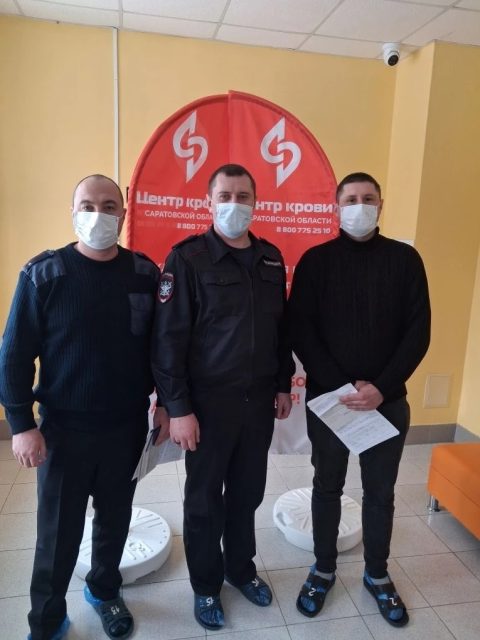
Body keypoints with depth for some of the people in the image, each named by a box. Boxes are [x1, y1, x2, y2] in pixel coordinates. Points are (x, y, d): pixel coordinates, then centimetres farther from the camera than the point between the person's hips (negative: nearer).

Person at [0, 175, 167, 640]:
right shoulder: (42, 274, -10)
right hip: (63, 429, -2)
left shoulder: (145, 274, -2)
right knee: (59, 531, 12)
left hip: (127, 427, 3)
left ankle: (104, 591, 46)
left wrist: (166, 403, 4)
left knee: (115, 520, 19)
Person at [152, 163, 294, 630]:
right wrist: (178, 407, -15)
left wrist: (284, 384, 11)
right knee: (204, 499, 13)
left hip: (260, 400, 5)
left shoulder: (272, 258, 6)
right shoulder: (187, 258, -11)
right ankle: (206, 585, 36)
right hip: (209, 402, -4)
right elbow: (168, 338, -13)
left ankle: (241, 568, 43)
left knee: (248, 492, 19)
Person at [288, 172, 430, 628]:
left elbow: (418, 332, -3)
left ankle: (377, 575, 37)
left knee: (380, 492, 15)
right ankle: (324, 570, 35)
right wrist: (341, 386, -14)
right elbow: (300, 331, -6)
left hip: (388, 400, 1)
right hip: (328, 397, 0)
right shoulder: (315, 261, -2)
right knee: (327, 487, 14)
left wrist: (382, 388, -14)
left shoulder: (405, 259, 1)